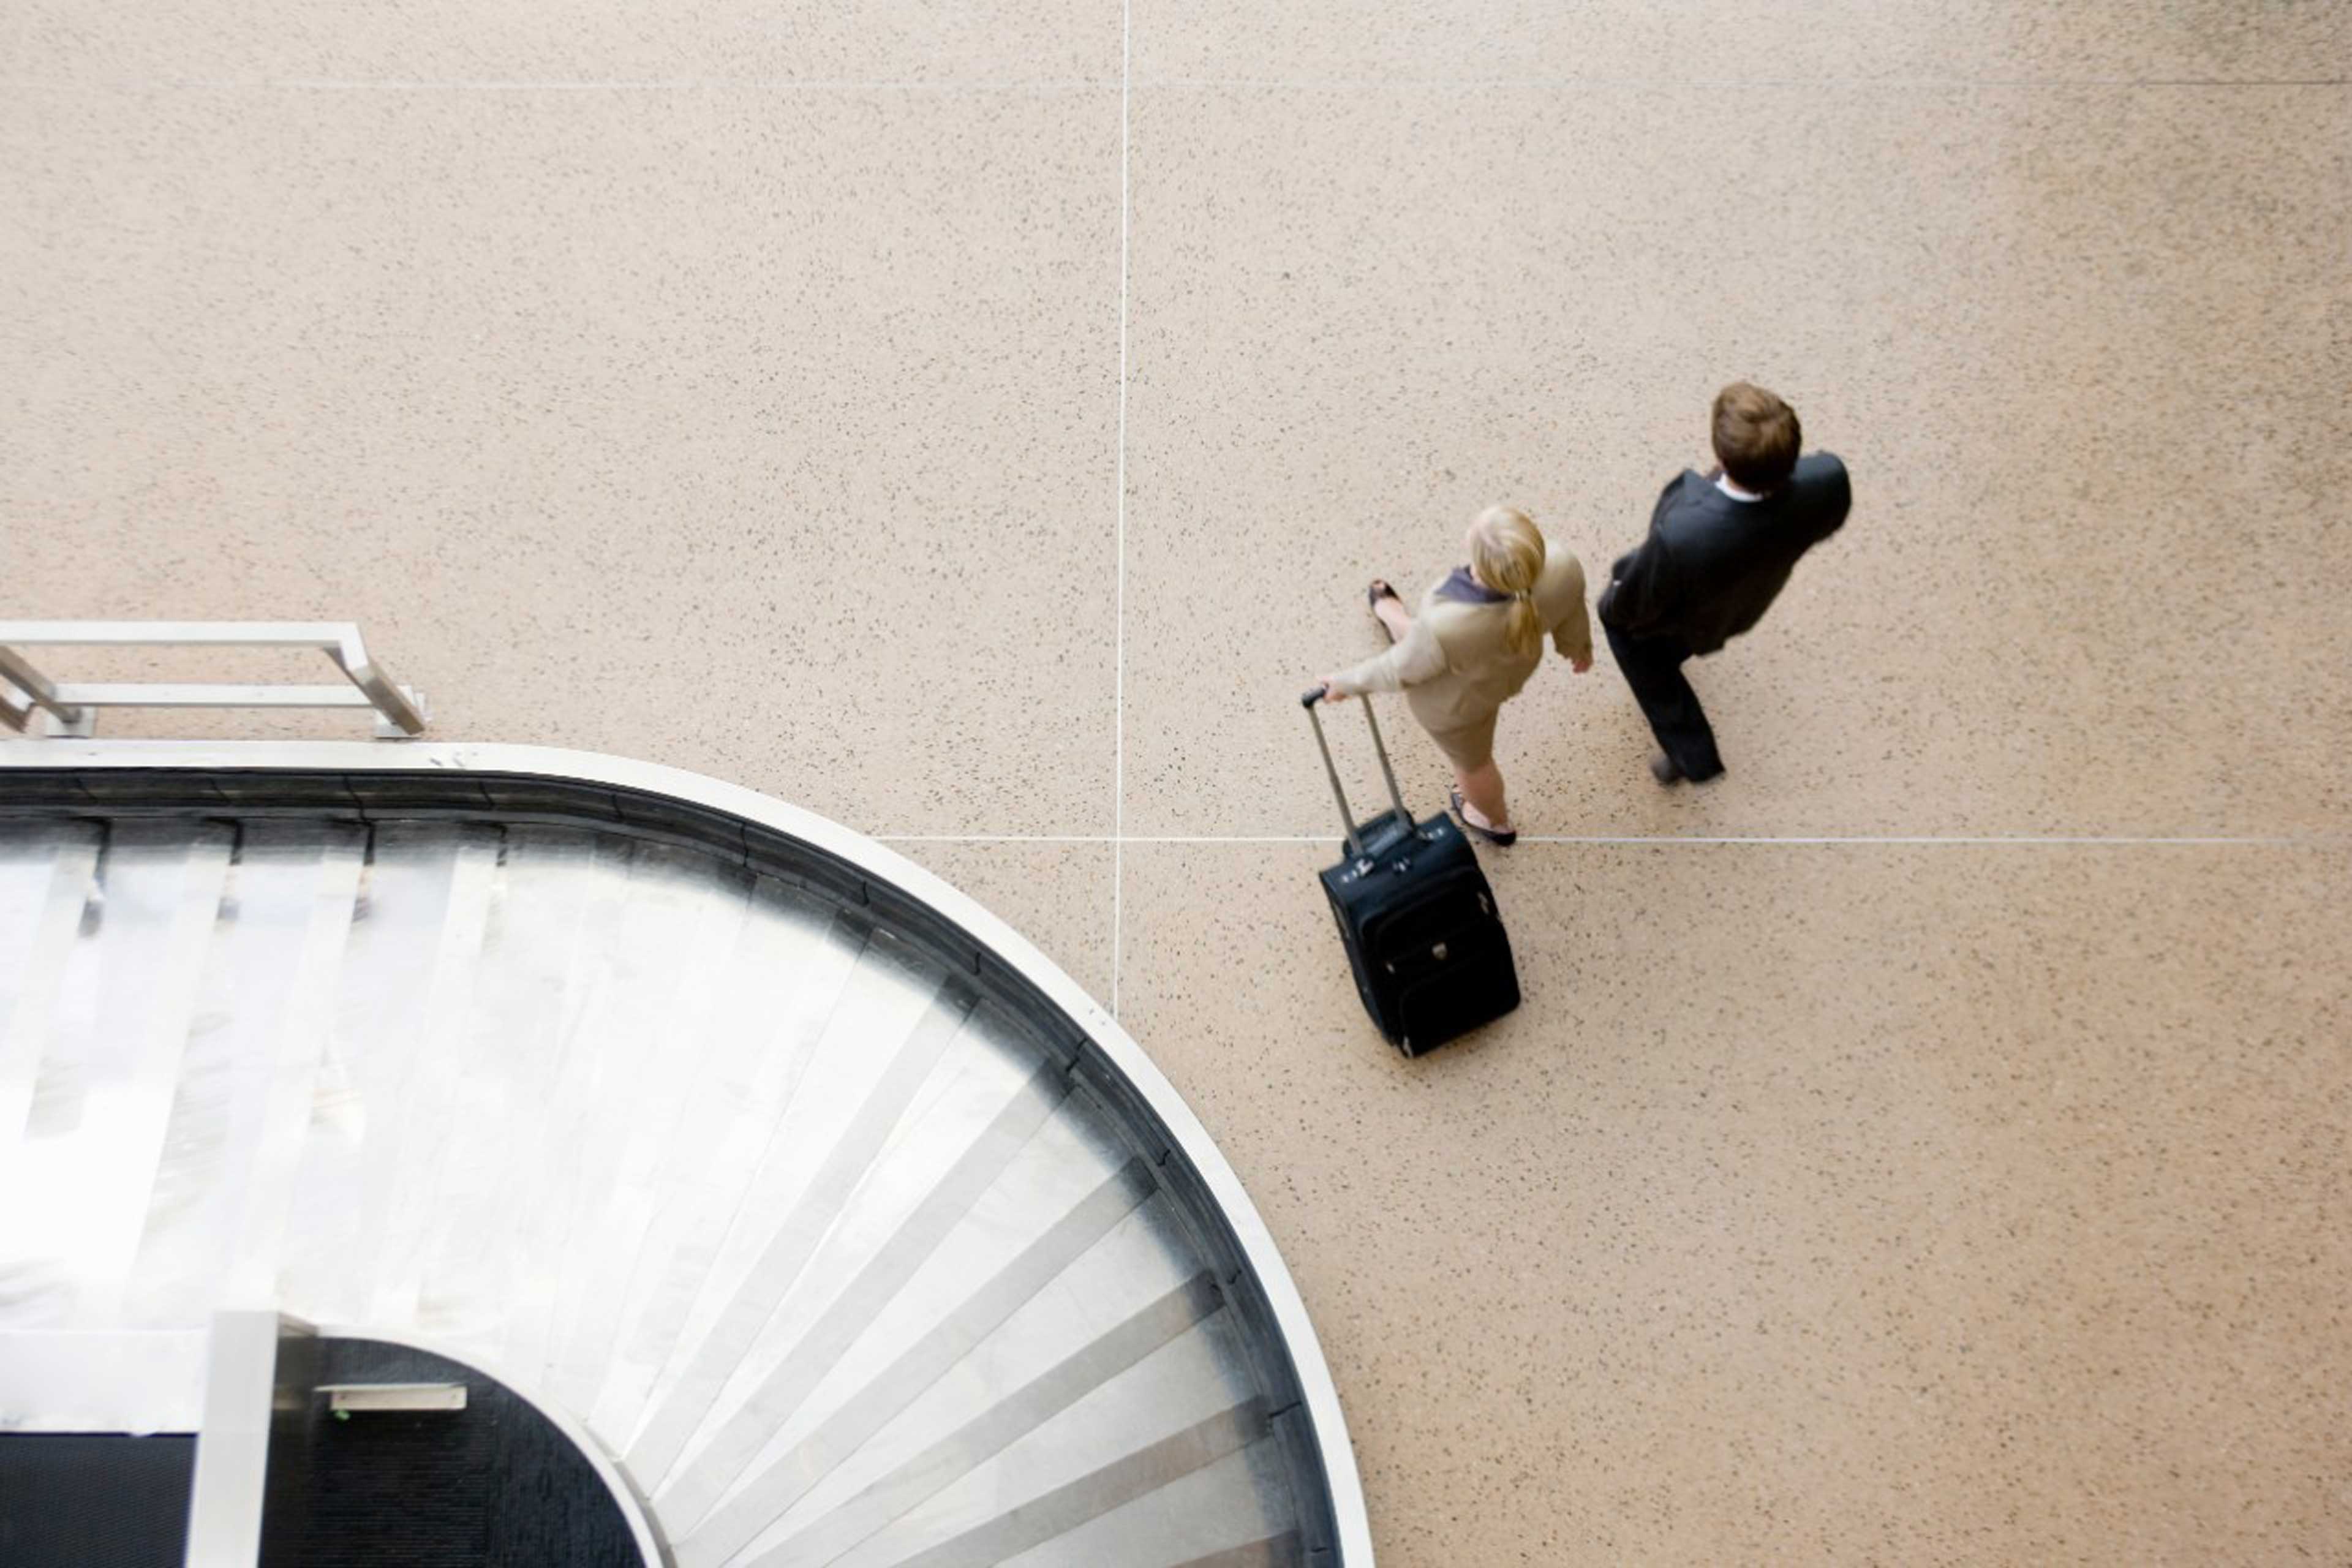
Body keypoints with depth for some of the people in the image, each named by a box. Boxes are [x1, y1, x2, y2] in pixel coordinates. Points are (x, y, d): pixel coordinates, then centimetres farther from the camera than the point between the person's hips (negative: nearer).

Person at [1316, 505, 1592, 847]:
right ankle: (1390, 614, 72)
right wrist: (1578, 646, 12)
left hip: (1455, 697, -4)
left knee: (1471, 759, 30)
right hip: (1512, 657, 4)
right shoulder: (1562, 568, -36)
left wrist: (1348, 682, -3)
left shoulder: (1446, 628, -46)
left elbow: (1403, 668, -24)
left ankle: (1496, 822, 62)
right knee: (1409, 629, 35)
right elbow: (1569, 615, -11)